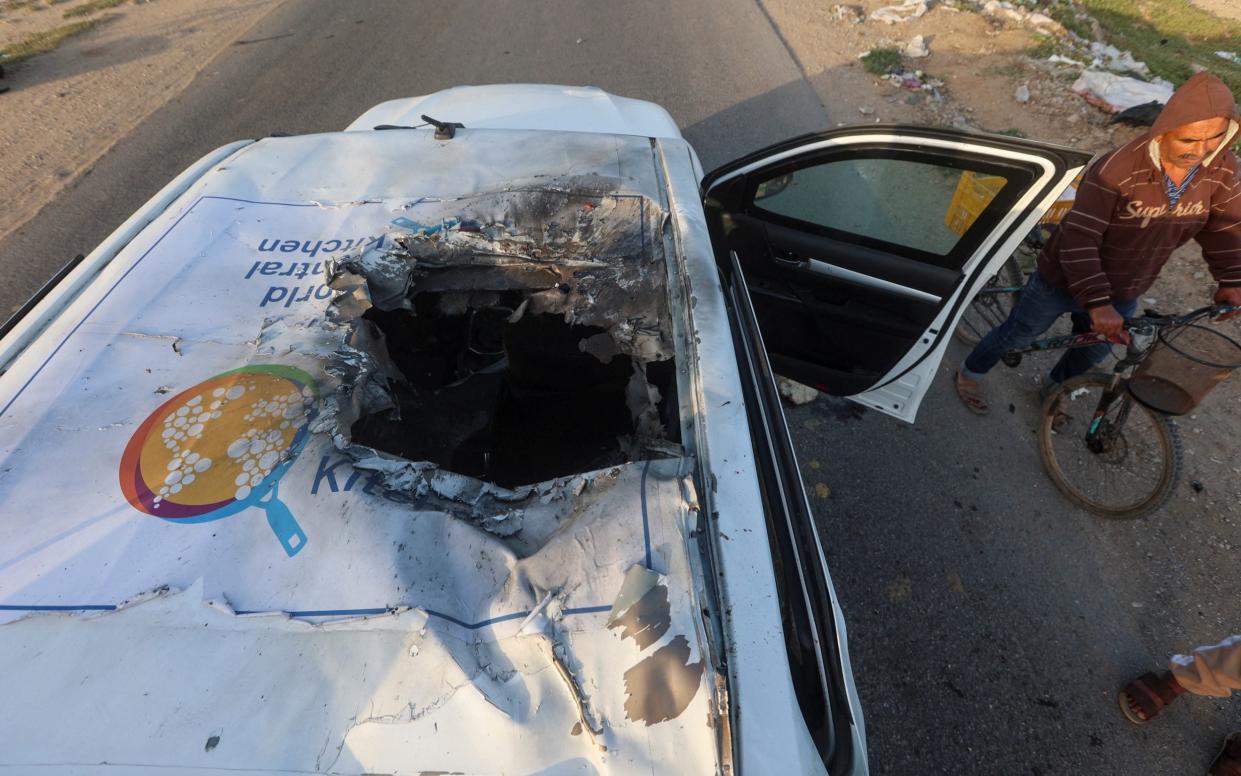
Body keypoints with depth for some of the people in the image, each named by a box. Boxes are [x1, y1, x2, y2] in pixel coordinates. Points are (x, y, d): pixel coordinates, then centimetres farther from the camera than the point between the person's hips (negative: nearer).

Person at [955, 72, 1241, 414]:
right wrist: (1096, 303, -42)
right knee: (1017, 335, 12)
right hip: (1063, 280, -6)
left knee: (1093, 351, 24)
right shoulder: (1118, 170, -31)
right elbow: (1078, 239, -36)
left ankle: (1053, 388, 51)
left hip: (1123, 292, 6)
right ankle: (970, 373, 36)